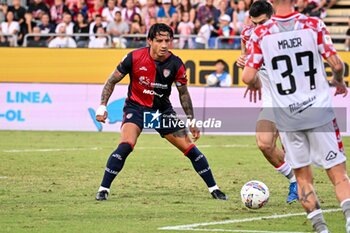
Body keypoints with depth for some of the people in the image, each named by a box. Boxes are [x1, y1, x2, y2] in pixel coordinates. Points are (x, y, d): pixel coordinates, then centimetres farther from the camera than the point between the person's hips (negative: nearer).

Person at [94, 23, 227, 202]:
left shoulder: (176, 64, -13)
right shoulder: (135, 57, -18)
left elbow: (183, 94, 3)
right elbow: (112, 81, -5)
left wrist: (192, 121, 3)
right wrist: (102, 106, -12)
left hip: (163, 109, 2)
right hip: (136, 107, -2)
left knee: (190, 148, -1)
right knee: (125, 146, -27)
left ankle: (214, 189, 15)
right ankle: (103, 190, -16)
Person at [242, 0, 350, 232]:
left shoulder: (260, 34, -2)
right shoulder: (314, 25, -4)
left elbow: (248, 77, -3)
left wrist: (257, 85, 20)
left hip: (286, 115, 1)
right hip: (319, 110, -1)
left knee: (303, 176, 13)